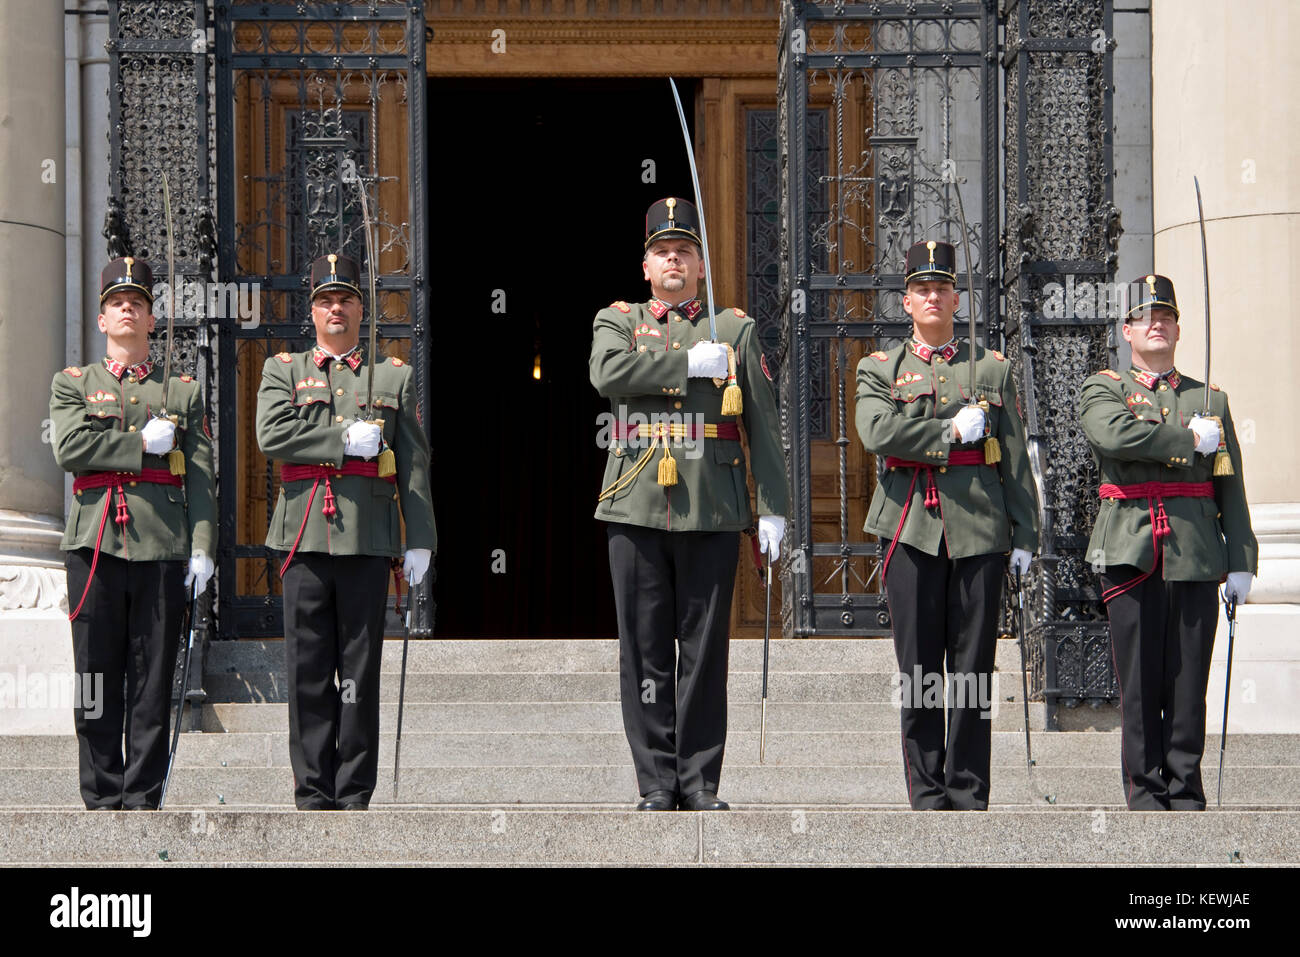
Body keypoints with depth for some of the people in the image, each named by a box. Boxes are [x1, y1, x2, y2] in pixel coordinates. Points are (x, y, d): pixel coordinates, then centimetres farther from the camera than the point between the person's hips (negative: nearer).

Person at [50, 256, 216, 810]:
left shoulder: (184, 392, 16)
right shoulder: (72, 385, 14)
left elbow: (200, 477, 8)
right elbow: (69, 448, -5)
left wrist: (203, 547, -3)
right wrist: (143, 444, -6)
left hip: (163, 547, 1)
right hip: (96, 545, -1)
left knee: (154, 681, 0)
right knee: (98, 678, -1)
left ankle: (144, 800, 4)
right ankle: (103, 800, 4)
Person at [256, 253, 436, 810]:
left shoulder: (395, 377, 14)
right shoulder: (282, 371, 13)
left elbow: (414, 464, 10)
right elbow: (272, 435, -5)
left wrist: (419, 541, 2)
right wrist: (346, 440, -10)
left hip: (369, 539, 0)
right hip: (305, 534, 0)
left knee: (360, 671, 0)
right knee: (308, 669, 0)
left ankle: (355, 796, 4)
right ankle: (313, 796, 5)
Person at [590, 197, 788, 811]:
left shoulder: (737, 330, 12)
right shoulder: (617, 322, 12)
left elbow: (762, 426, 8)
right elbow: (607, 374, -11)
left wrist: (772, 507, 1)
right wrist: (689, 364, -12)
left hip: (712, 512, 0)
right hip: (637, 509, 0)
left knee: (705, 649, 1)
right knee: (645, 649, 1)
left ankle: (700, 781, 8)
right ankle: (657, 783, 7)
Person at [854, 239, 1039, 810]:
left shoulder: (993, 369, 13)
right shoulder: (879, 369, 11)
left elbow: (1016, 460, 10)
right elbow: (876, 431, -9)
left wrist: (1024, 535, 3)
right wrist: (951, 430, -8)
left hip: (978, 528, 1)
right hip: (912, 528, 0)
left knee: (973, 667, 0)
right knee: (918, 670, 0)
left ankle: (969, 797, 5)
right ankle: (927, 797, 6)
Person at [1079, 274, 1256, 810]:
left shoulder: (1211, 399, 17)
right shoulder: (1103, 390, 9)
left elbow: (1231, 489, 13)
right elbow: (1115, 434, -16)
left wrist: (1241, 562, 4)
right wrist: (1191, 439, -8)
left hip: (1196, 557, 2)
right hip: (1133, 552, -2)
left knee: (1188, 679, 1)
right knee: (1139, 680, -2)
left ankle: (1185, 793, 8)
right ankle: (1145, 792, 5)